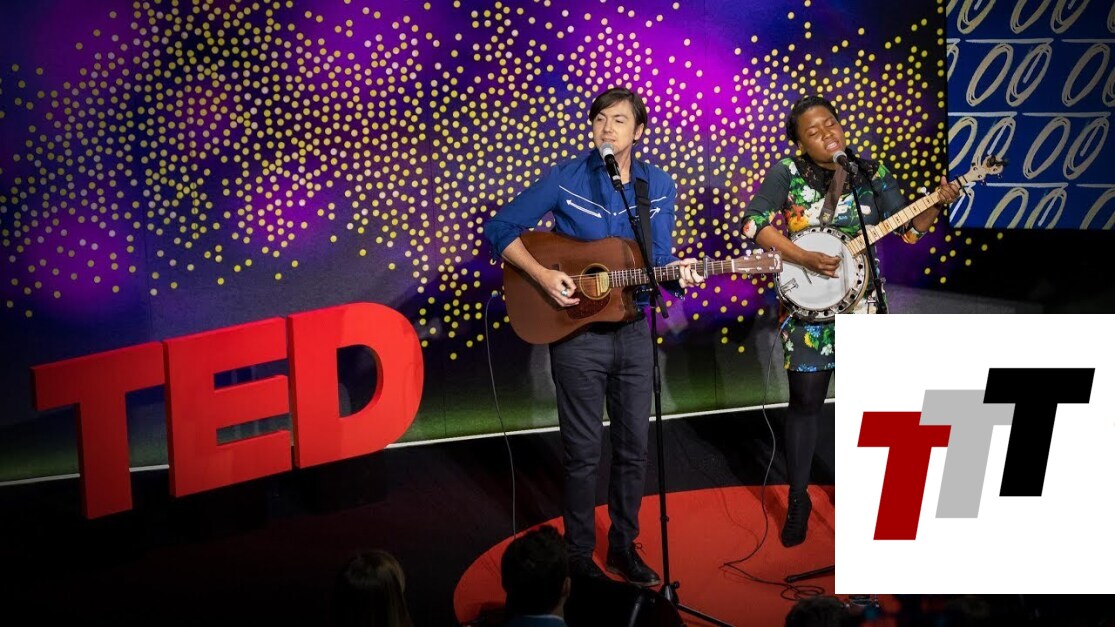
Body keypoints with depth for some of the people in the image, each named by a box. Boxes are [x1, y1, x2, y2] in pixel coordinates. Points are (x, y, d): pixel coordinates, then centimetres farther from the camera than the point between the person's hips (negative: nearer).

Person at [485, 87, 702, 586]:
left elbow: (657, 259, 7)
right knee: (583, 452, 2)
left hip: (633, 332, 4)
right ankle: (579, 557, 17)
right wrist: (542, 275, -18)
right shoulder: (565, 180, -9)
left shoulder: (659, 186, 2)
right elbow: (499, 230, -7)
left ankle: (624, 547, 27)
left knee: (633, 447, 11)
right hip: (577, 334, -4)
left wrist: (675, 273, -15)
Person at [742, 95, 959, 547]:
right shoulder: (787, 174, -6)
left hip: (861, 301, 3)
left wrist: (936, 204, -15)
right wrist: (804, 259, -24)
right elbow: (754, 222, -15)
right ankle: (798, 500, 12)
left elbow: (908, 228, 5)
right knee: (806, 400, 0)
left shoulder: (872, 173, 3)